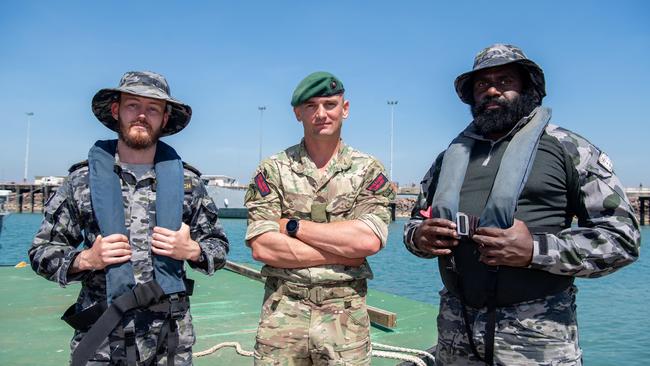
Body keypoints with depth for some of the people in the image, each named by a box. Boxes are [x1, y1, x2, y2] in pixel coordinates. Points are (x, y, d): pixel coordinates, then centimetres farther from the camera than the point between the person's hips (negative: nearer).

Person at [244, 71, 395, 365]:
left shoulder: (368, 170, 1)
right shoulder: (273, 170, 0)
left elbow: (369, 240, -14)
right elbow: (262, 247, -10)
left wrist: (294, 226, -11)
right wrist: (343, 252, -12)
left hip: (346, 316, 0)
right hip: (283, 313, 0)